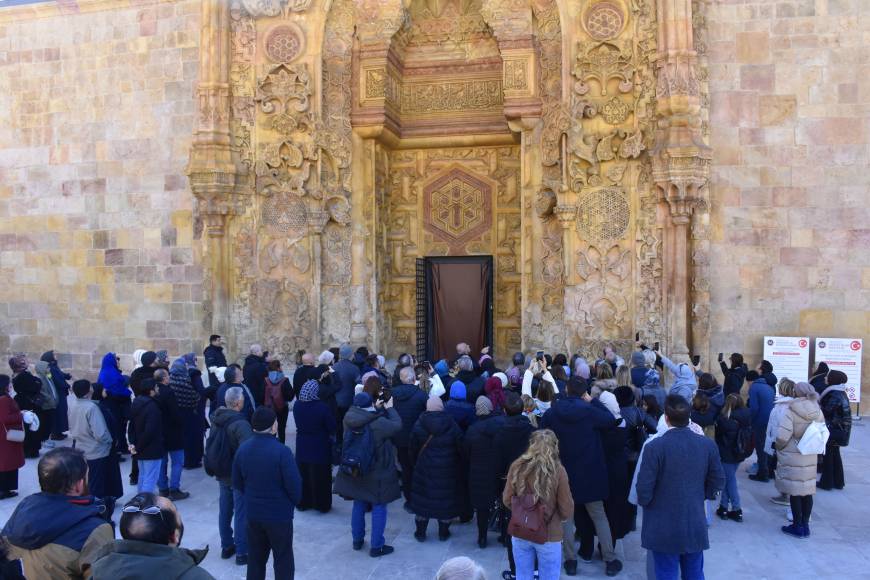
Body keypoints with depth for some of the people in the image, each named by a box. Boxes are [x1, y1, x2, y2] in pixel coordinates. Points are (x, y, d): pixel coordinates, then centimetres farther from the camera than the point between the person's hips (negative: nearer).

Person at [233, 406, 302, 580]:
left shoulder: (243, 448, -4)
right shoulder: (282, 451, -23)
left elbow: (237, 482, 4)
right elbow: (294, 485, -19)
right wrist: (294, 501, 2)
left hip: (253, 513, 5)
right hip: (279, 515, -5)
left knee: (255, 558, 20)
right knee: (283, 560, 10)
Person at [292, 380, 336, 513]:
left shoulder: (297, 406, -8)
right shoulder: (322, 407, -22)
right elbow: (332, 427, -13)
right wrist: (330, 434, 5)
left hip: (302, 448, 4)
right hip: (320, 448, -4)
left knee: (303, 475, 18)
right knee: (320, 477, 9)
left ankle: (302, 502, 29)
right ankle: (322, 504, 19)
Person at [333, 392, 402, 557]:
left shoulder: (349, 421, -8)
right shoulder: (378, 423, -25)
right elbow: (397, 425, -10)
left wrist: (377, 410, 8)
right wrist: (389, 408, 3)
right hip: (377, 474, -6)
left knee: (359, 505, 20)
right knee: (379, 508, 7)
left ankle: (357, 540, 33)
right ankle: (377, 546, 14)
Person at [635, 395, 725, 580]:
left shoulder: (655, 447, -20)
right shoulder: (708, 445, -6)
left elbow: (644, 489, -16)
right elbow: (717, 482, 4)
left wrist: (644, 501, 6)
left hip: (664, 529, -4)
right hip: (696, 526, 4)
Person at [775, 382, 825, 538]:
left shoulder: (791, 412, -16)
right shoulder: (818, 412, 1)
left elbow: (782, 436, -20)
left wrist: (779, 447, -1)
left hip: (792, 457, -5)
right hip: (811, 457, 5)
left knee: (794, 492, 4)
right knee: (807, 491, 13)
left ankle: (797, 526, 11)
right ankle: (805, 525, 21)